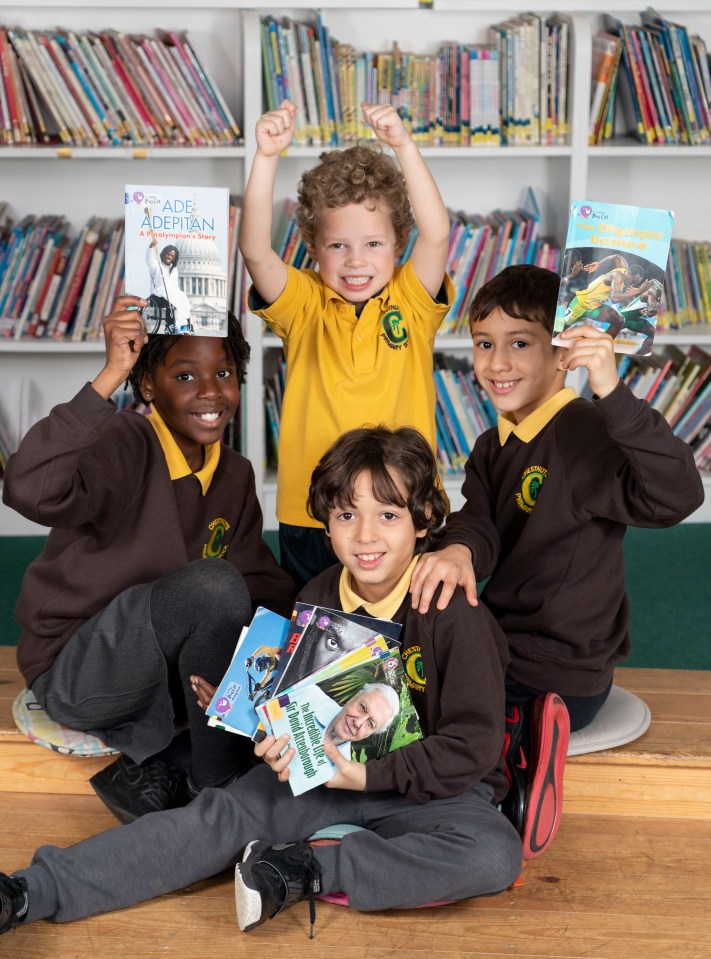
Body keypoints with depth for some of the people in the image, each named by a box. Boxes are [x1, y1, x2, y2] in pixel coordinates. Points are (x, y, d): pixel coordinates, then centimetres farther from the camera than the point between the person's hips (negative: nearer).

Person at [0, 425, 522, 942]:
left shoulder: (456, 615, -17)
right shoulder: (318, 598, 0)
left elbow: (474, 744, -18)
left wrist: (369, 775, -23)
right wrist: (283, 740, -13)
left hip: (432, 786, -3)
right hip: (334, 772, 4)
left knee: (496, 855, -33)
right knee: (222, 814, -15)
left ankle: (307, 868, -26)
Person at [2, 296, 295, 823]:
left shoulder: (235, 473, 6)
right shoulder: (125, 446, -19)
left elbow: (261, 580, 5)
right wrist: (108, 377, -39)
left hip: (164, 669, 7)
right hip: (76, 667, -7)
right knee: (213, 582, -32)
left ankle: (154, 770, -5)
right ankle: (217, 786, -14)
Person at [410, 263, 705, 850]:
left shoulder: (584, 433, -19)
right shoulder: (494, 447, 10)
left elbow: (676, 496, -37)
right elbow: (478, 521, -6)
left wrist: (612, 392, -46)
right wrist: (459, 550, -31)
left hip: (558, 682, -9)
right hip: (504, 652, 9)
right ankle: (512, 742, 10)